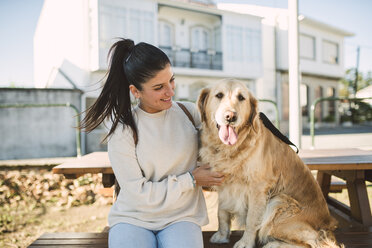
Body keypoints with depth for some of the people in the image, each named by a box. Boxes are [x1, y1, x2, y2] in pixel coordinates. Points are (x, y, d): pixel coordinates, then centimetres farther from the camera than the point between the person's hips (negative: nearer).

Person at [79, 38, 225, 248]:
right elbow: (140, 193, -10)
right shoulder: (122, 132, -9)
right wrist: (191, 180, -8)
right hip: (133, 218, -2)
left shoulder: (189, 112, 1)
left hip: (181, 217, 2)